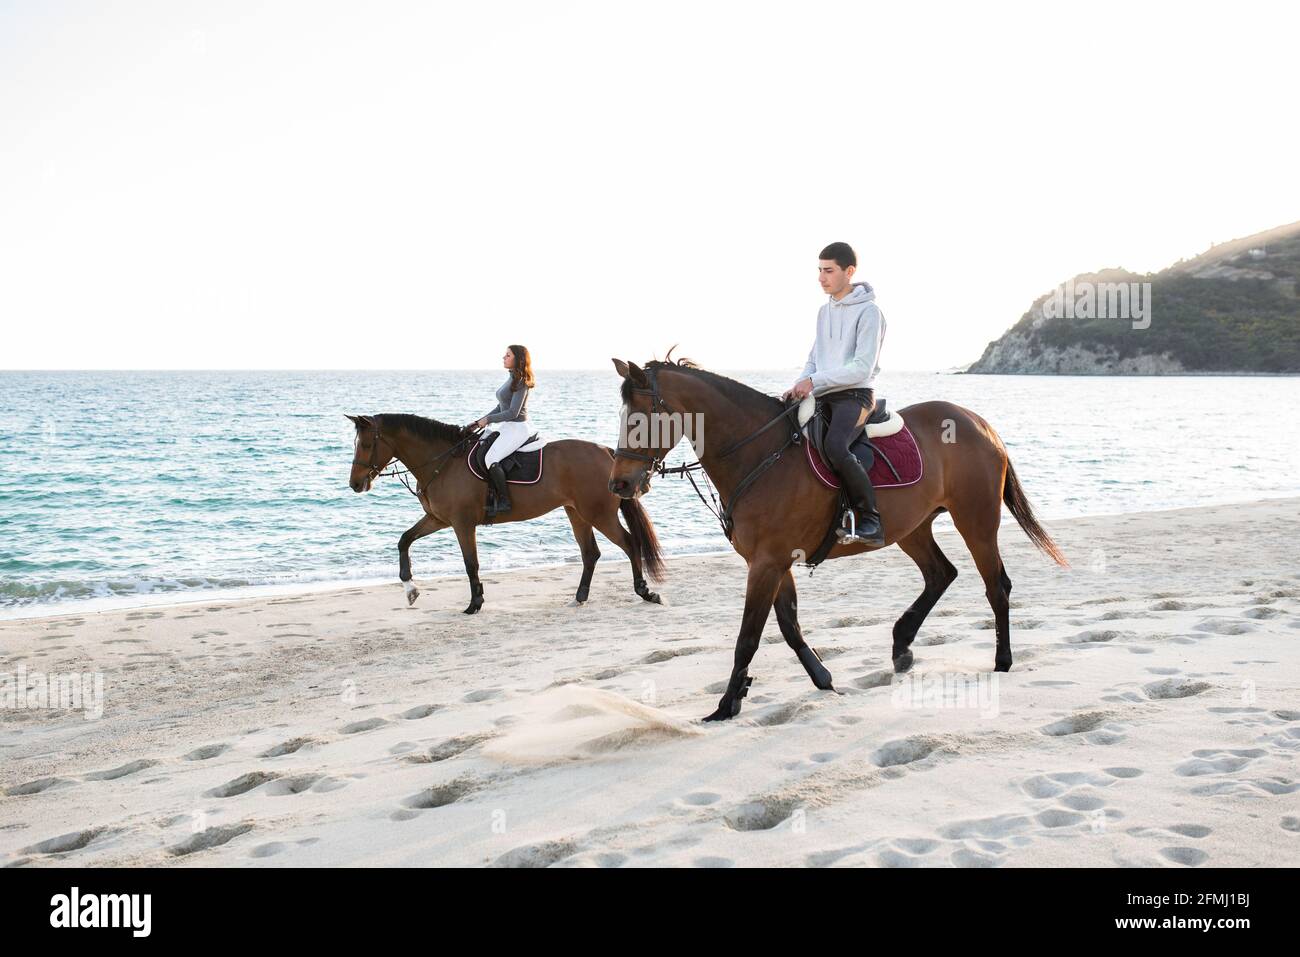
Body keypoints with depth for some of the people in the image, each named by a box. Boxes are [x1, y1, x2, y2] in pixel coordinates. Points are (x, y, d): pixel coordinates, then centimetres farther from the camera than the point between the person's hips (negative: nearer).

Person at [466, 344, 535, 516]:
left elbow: (513, 412, -20)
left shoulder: (520, 382, -13)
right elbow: (500, 407, 20)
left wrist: (488, 420, -13)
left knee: (490, 459, -29)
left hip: (517, 428, -11)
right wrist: (480, 422, 11)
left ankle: (504, 501, -22)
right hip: (505, 427, 11)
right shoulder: (511, 379, 16)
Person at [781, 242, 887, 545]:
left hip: (855, 395, -8)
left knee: (834, 447, -34)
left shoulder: (868, 311, -8)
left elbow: (862, 367, -16)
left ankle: (872, 522, -23)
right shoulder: (824, 311, 16)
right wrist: (799, 386, 0)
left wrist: (814, 381, -18)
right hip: (823, 397, 8)